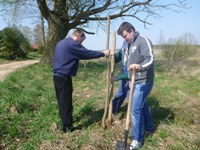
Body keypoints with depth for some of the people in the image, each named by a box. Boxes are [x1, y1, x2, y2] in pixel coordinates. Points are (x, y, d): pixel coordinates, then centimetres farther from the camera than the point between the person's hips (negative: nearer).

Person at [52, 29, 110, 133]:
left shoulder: (61, 43, 16)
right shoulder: (73, 44, -15)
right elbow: (88, 53, -12)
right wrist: (103, 53, -2)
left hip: (57, 75, 10)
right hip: (64, 77, -9)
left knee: (62, 101, 17)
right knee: (66, 102, -1)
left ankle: (65, 120, 31)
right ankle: (67, 127, 8)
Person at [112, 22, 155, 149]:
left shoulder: (143, 40, -15)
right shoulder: (129, 43, 13)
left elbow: (150, 59, -27)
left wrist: (140, 66, -46)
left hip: (143, 81, -9)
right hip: (135, 81, 9)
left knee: (136, 109, -9)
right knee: (142, 104, 22)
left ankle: (138, 139, 5)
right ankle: (148, 127, 43)